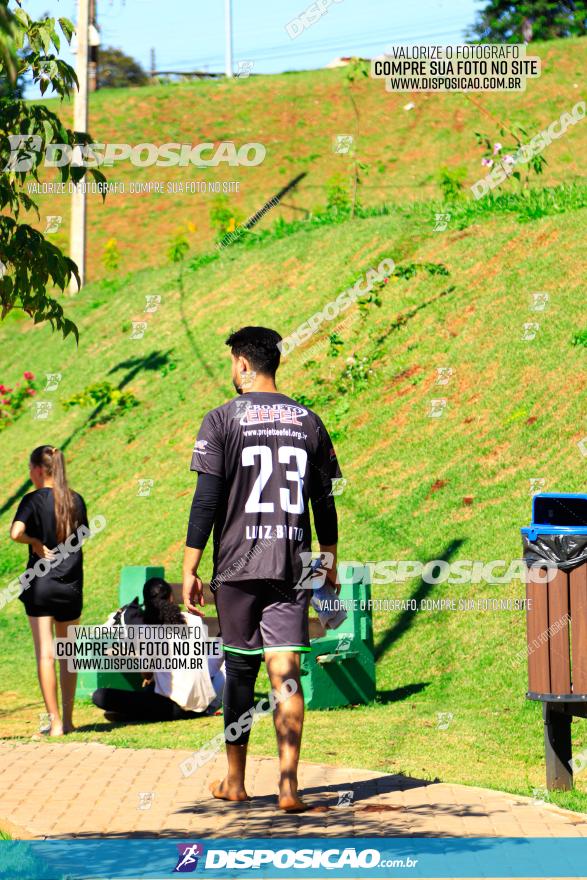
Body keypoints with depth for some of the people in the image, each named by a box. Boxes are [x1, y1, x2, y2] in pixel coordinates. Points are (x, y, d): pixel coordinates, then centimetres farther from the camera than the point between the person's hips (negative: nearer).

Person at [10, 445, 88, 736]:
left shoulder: (34, 500, -9)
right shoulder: (76, 500, 3)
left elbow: (15, 532, -24)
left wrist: (36, 543, -8)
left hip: (40, 584, -4)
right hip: (71, 585, 4)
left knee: (45, 654, -2)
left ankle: (55, 723, -6)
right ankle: (67, 719, 20)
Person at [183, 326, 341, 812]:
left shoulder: (223, 420, -2)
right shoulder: (309, 422, 8)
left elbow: (207, 500, -6)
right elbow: (325, 502, 11)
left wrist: (190, 570, -2)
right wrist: (330, 567, 21)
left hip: (238, 566, -2)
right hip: (293, 567, 2)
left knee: (240, 671, 9)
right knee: (286, 672, -2)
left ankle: (235, 781, 19)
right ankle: (288, 784, -12)